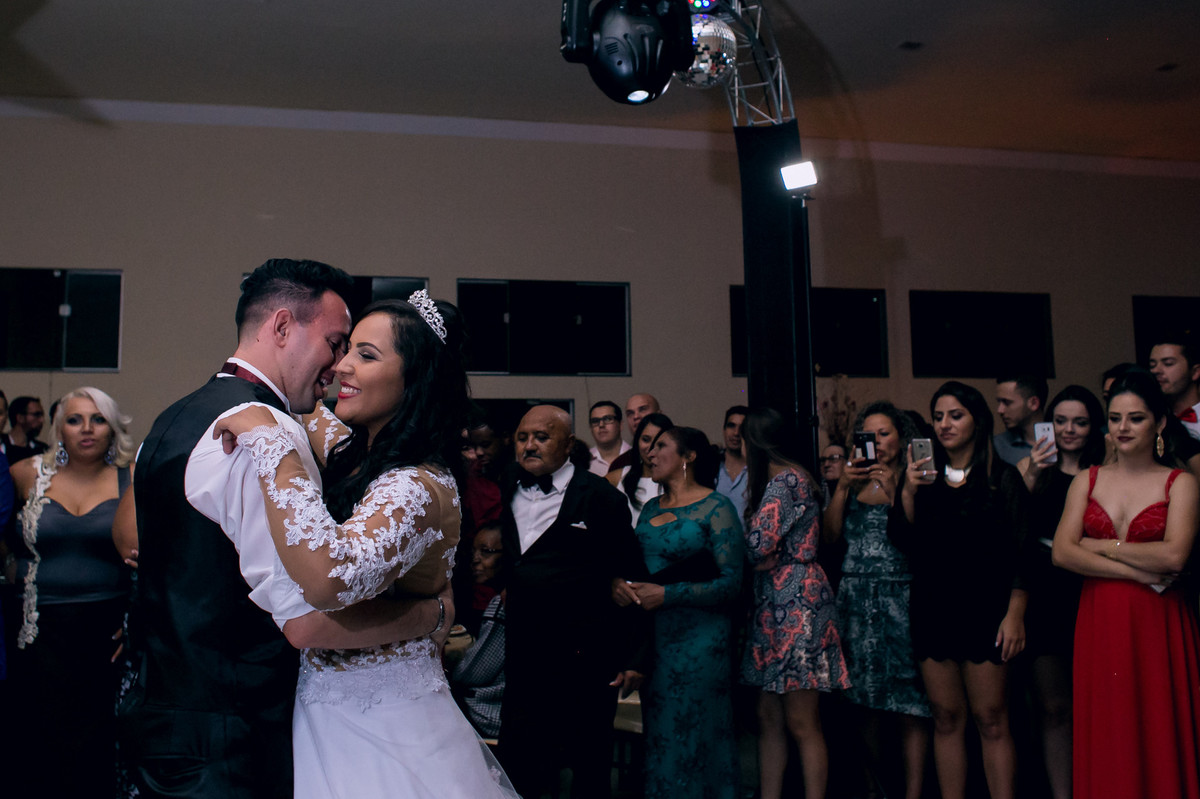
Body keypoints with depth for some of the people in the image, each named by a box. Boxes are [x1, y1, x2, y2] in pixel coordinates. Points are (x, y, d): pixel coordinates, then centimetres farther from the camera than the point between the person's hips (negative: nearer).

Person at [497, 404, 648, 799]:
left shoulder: (603, 499, -4)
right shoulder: (505, 492, 8)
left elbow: (629, 578, -4)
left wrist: (633, 656, -5)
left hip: (586, 661, -3)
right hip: (521, 658, 4)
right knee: (516, 767, 9)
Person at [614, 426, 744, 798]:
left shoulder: (716, 507, -7)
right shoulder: (650, 508, 13)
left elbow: (730, 582, -13)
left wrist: (668, 594, -20)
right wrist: (620, 584, -5)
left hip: (699, 638, -6)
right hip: (653, 637, 6)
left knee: (695, 738, 1)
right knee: (658, 735, 12)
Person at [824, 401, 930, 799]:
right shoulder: (854, 481, 12)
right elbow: (830, 535, 3)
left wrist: (894, 493, -16)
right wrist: (842, 487, -4)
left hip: (901, 600, -3)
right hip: (856, 599, 3)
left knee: (909, 705, -4)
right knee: (867, 703, 7)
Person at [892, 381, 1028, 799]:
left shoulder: (1002, 477, 1)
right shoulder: (924, 475, 11)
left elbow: (1019, 552, -4)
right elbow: (902, 541, 3)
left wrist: (1015, 615, -12)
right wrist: (908, 491, -11)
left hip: (984, 608, -3)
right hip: (932, 608, 3)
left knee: (991, 720, -1)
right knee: (946, 718, 8)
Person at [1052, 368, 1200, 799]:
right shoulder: (1087, 480, 9)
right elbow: (1062, 552, -3)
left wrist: (1102, 545, -6)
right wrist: (1139, 572, -10)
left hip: (1158, 623, -2)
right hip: (1099, 622, 2)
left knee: (1158, 735, 3)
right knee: (1106, 740, 6)